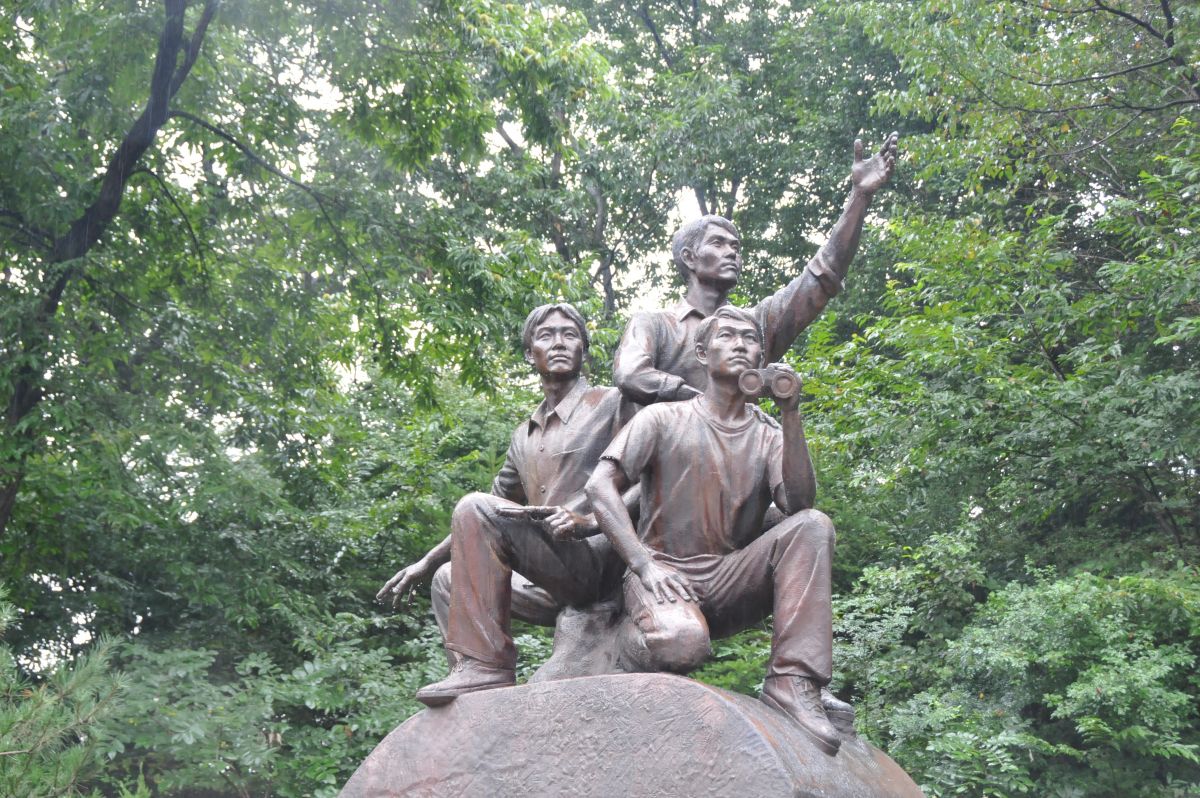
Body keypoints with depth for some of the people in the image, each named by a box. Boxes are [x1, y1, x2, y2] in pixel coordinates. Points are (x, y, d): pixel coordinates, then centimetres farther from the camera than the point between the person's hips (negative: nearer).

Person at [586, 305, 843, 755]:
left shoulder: (768, 434, 15)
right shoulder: (665, 419, 8)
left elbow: (798, 505, -5)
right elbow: (600, 487, -5)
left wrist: (790, 414, -12)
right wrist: (645, 565, -19)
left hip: (731, 582, 4)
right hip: (664, 572, -4)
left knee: (813, 526, -24)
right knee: (682, 645, -40)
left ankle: (792, 683, -30)